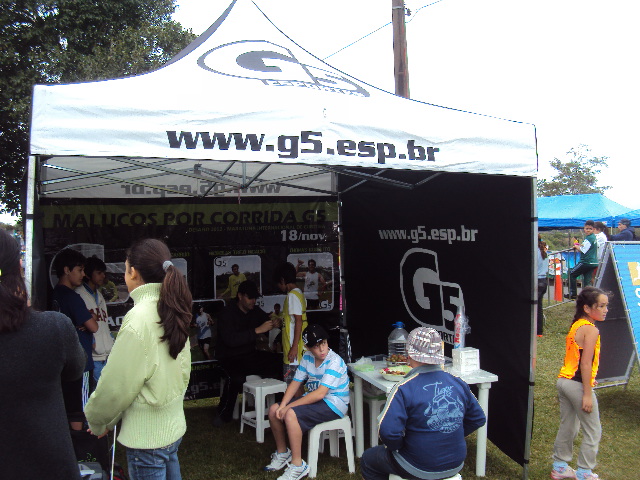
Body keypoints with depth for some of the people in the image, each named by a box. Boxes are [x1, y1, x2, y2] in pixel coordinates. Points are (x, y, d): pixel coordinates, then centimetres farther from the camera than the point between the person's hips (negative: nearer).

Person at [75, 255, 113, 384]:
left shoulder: (99, 296, 20)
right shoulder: (79, 295, -7)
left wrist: (111, 341, 13)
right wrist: (91, 343, -14)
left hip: (106, 355, 8)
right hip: (93, 357, -8)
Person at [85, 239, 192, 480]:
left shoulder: (139, 319, -21)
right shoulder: (171, 311, 2)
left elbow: (116, 385, -16)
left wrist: (98, 422, 3)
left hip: (147, 436, -7)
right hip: (173, 425, 8)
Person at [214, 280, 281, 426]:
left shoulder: (255, 311, 6)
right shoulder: (228, 313, -13)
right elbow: (231, 340, -25)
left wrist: (275, 323, -10)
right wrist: (257, 330, -30)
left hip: (249, 354, 6)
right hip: (230, 357, -6)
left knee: (276, 363, -19)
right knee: (237, 377, -37)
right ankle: (224, 414, -14)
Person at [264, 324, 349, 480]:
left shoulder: (334, 362, -22)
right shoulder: (307, 357, 1)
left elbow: (320, 393, -28)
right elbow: (295, 383, 3)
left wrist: (289, 407, -25)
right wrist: (283, 405, -15)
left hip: (333, 404, -8)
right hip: (314, 399, 8)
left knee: (291, 414, -29)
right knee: (274, 410, -2)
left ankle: (298, 466, -17)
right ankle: (282, 453, 17)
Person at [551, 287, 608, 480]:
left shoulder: (575, 326, 10)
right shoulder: (591, 330, -16)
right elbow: (585, 364, -20)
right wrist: (587, 394, -18)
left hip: (564, 381, 9)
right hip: (577, 384, -9)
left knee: (567, 426, 18)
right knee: (593, 431, 6)